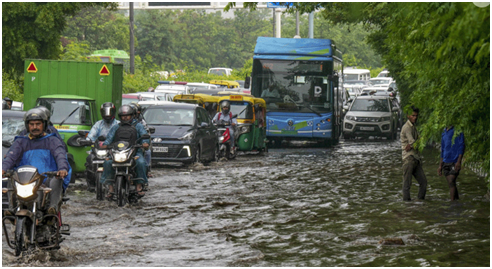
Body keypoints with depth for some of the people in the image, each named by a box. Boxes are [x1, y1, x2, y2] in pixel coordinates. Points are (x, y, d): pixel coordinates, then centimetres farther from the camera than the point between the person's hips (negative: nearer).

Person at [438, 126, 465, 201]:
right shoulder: (444, 132, 17)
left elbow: (461, 146, -8)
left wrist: (459, 161, -18)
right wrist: (440, 166, 20)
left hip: (454, 162, -7)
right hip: (446, 162, 7)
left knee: (451, 182, -16)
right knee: (450, 184, 6)